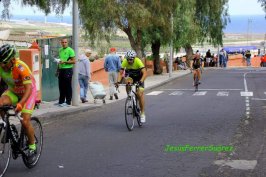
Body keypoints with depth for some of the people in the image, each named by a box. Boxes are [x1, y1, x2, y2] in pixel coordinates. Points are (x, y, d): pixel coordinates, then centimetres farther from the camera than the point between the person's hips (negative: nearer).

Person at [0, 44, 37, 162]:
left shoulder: (21, 67, -33)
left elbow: (28, 88, -39)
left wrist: (20, 104, -53)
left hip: (28, 92, -5)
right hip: (13, 91, 5)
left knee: (25, 121, -16)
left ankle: (32, 147, 6)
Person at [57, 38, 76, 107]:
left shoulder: (70, 50, -7)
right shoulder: (60, 50, 16)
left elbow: (73, 61, -11)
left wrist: (65, 62, -18)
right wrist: (58, 70, 20)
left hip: (68, 70, -7)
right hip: (61, 70, 7)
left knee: (68, 87, -2)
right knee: (61, 86, 11)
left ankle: (68, 102, 3)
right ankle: (61, 101, 19)